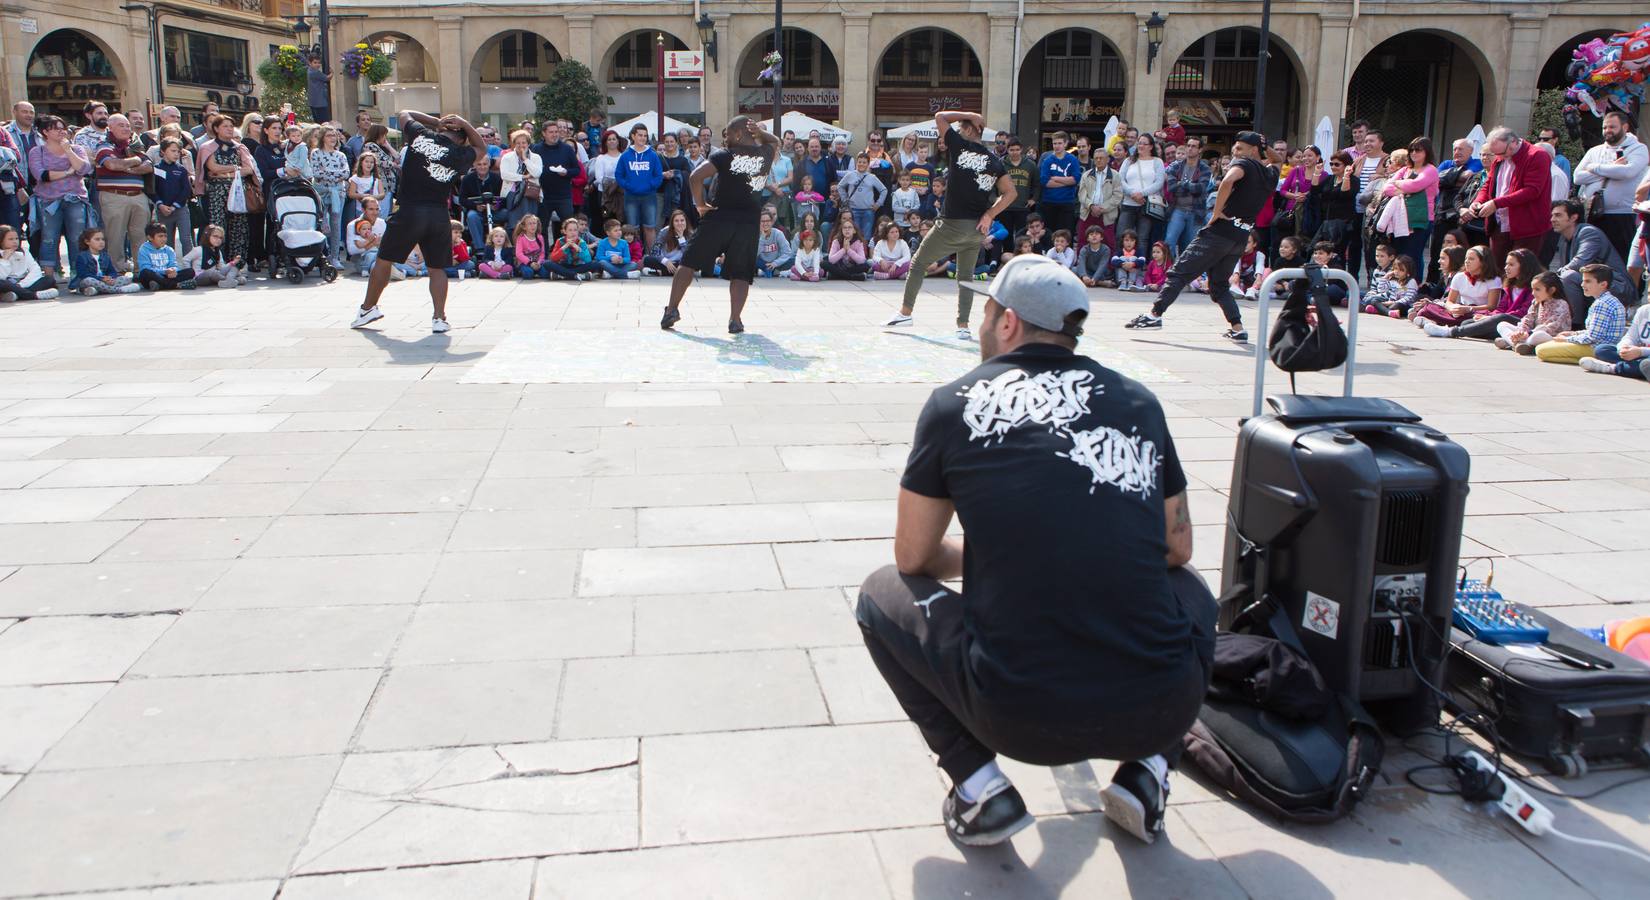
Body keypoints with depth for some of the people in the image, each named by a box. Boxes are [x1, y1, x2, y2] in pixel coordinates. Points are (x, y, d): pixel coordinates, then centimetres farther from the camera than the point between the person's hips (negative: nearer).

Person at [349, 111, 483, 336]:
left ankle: (368, 308, 23)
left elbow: (405, 113, 22)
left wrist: (437, 121, 18)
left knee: (383, 260, 13)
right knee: (437, 268, 12)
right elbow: (481, 148, 26)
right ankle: (439, 317, 3)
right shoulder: (460, 155, 4)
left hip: (409, 210, -1)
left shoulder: (421, 135, 2)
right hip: (439, 214, 1)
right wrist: (465, 125, 12)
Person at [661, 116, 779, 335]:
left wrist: (700, 205, -3)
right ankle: (735, 319, -6)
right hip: (749, 221, 2)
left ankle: (672, 309, 9)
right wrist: (759, 133, 8)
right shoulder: (766, 154, 4)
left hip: (719, 216, -2)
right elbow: (775, 141, 28)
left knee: (689, 263, 9)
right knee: (740, 273, 8)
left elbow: (695, 177, -15)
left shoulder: (724, 155, -5)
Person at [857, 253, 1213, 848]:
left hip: (1020, 718, -3)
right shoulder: (1138, 400, 10)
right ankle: (1147, 771, 16)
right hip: (1161, 712, 3)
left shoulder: (954, 404, 2)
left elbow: (914, 558, 12)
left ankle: (980, 788, 10)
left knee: (883, 594, 22)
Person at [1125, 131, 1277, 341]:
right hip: (1241, 237, 7)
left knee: (1179, 272, -5)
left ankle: (1154, 314, -10)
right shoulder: (1271, 175, 17)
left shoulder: (1244, 163, -3)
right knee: (1219, 284, 18)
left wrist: (1216, 213, -18)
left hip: (1221, 229, -7)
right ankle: (1237, 328, 7)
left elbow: (1228, 180, -26)